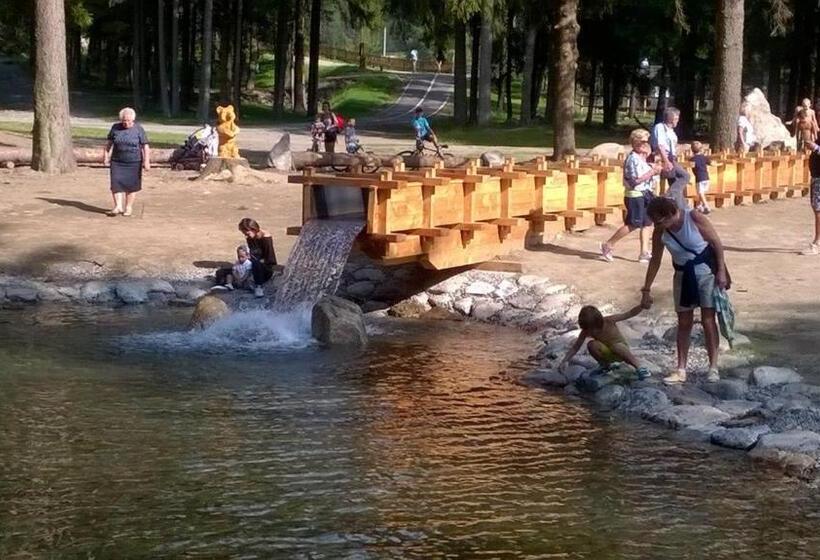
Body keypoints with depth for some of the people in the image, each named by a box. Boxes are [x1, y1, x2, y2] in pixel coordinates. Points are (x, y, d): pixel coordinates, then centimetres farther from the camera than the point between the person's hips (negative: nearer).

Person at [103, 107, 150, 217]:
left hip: (134, 163, -2)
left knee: (131, 185, 3)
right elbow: (109, 142, 15)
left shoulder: (138, 129, -3)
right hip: (117, 162, 2)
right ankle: (118, 206, -5)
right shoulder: (115, 128, 3)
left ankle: (128, 207, 14)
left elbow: (145, 146, -4)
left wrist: (146, 161, -10)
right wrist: (106, 154, 11)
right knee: (116, 183, -8)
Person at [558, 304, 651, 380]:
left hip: (622, 349, -3)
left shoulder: (609, 321, -22)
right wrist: (565, 361, -23)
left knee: (616, 346, -38)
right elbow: (575, 347, -10)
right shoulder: (586, 331, -16)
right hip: (608, 354, 3)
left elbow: (630, 314, -23)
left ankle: (639, 367, -30)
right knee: (592, 345, -28)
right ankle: (606, 364, 1)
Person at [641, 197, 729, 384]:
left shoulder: (695, 218, -22)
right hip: (683, 274, 4)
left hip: (706, 270, -4)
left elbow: (717, 243, -13)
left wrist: (721, 271, -16)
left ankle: (713, 367, 1)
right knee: (684, 322, 5)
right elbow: (655, 260, 2)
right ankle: (681, 370, 10)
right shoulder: (660, 232, -10)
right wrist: (647, 289, 4)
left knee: (708, 319, -5)